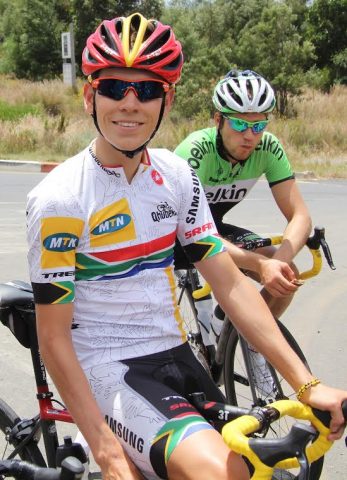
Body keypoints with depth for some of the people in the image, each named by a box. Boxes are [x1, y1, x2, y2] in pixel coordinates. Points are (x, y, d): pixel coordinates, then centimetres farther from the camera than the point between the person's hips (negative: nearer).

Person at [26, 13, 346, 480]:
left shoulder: (176, 175, 0)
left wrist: (308, 385, -8)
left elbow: (230, 284, -1)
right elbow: (54, 337, -13)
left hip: (174, 355, 6)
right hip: (105, 367, -6)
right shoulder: (59, 199, -16)